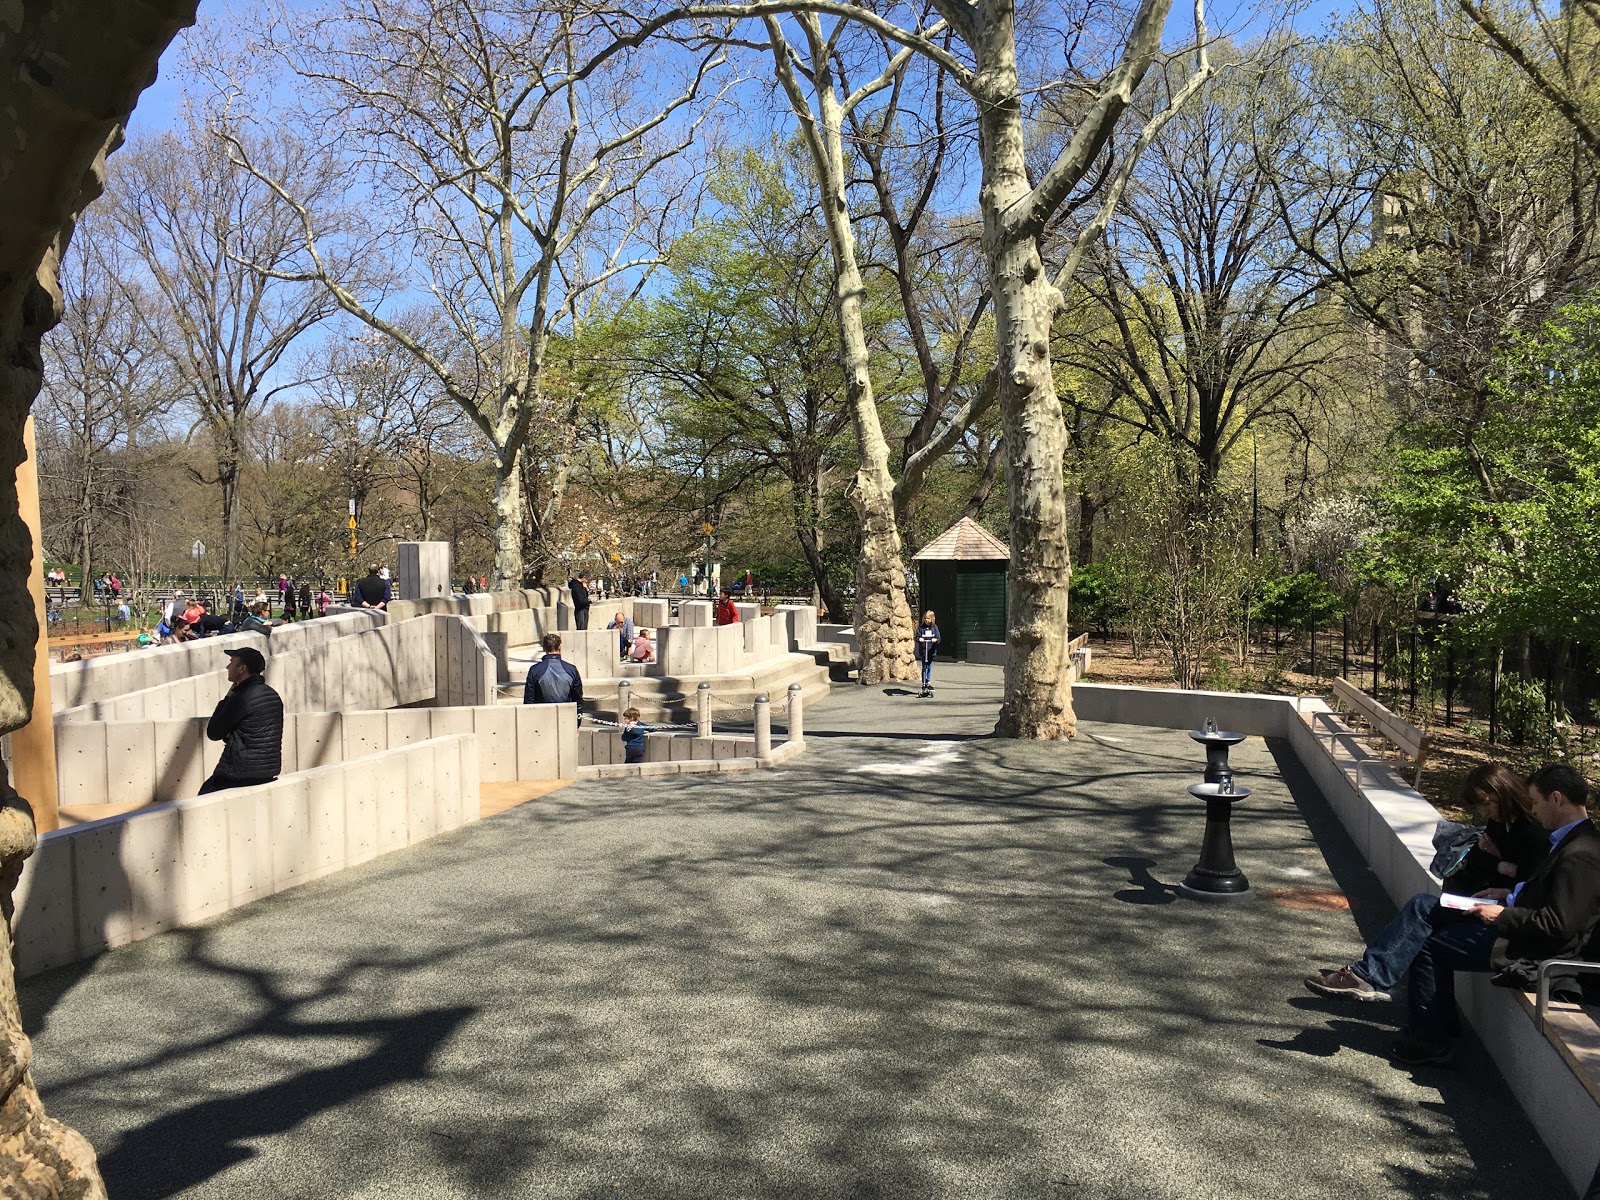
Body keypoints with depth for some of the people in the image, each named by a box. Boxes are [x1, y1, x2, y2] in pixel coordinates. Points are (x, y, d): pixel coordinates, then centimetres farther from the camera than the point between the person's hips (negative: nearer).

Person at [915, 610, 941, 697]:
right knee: (924, 667, -1)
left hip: (931, 650, 2)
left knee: (929, 667, 9)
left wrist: (935, 640, -22)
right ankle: (924, 684, 3)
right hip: (923, 650, -2)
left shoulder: (934, 627, 5)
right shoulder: (921, 627, 1)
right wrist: (919, 639, -26)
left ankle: (928, 683, 21)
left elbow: (938, 637, 0)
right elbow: (917, 636, -3)